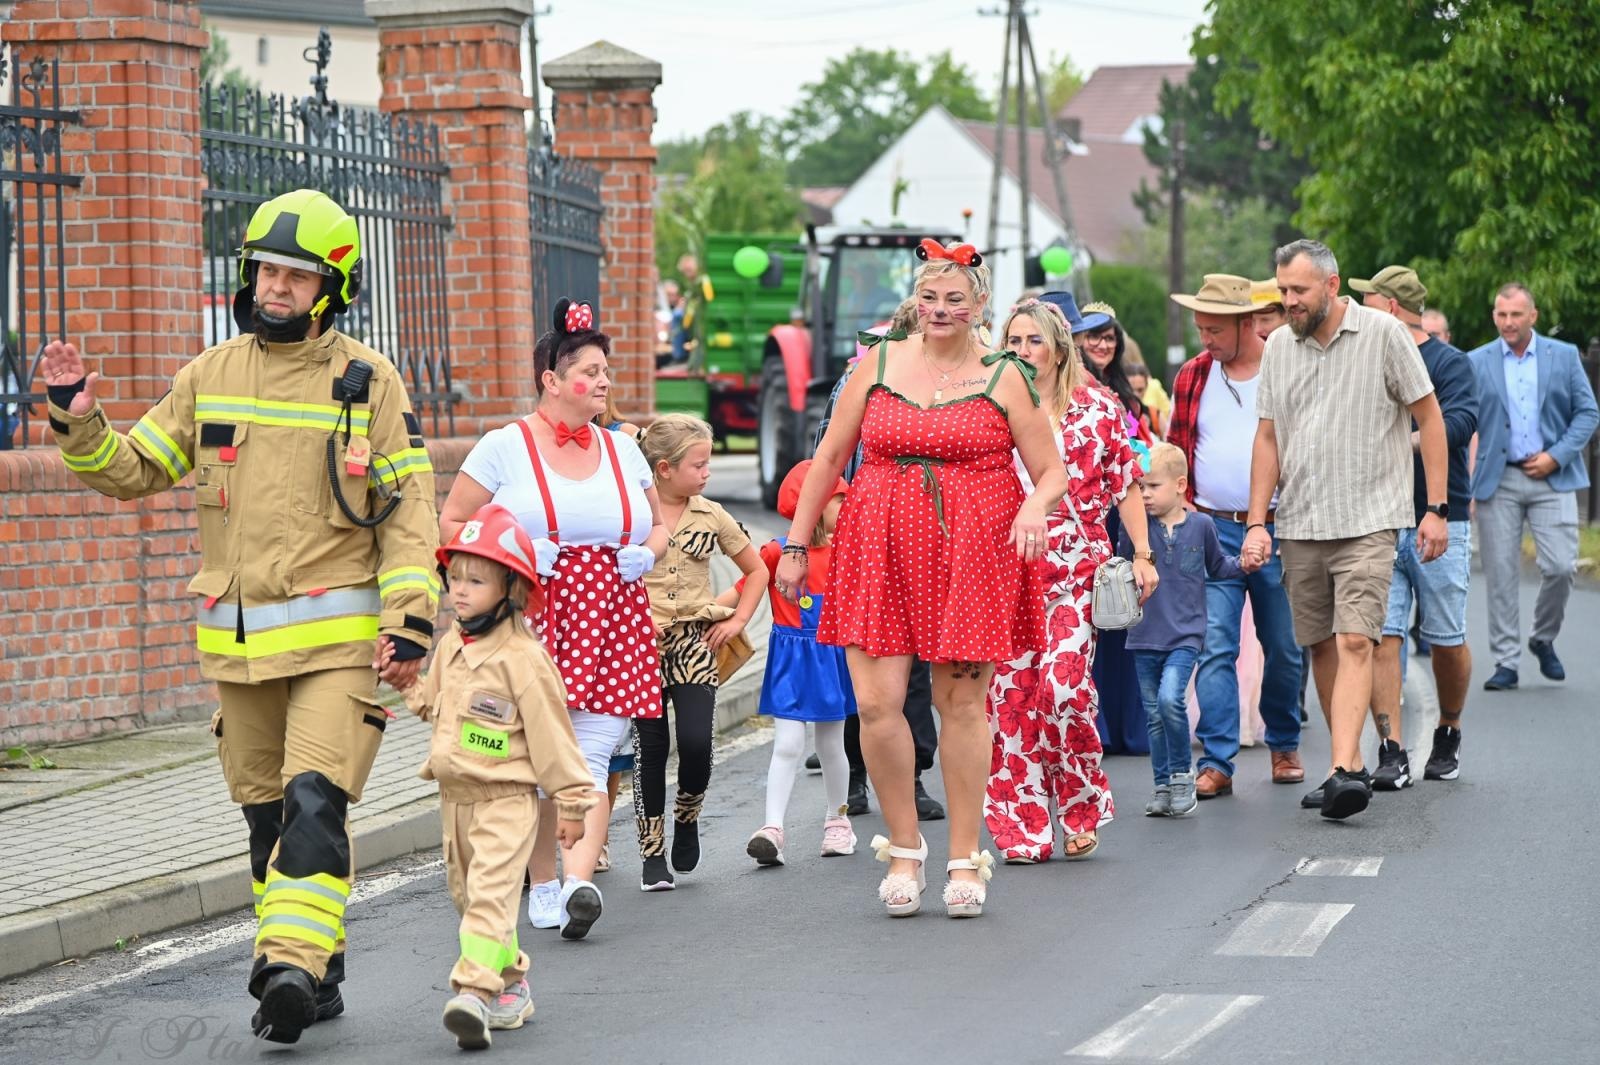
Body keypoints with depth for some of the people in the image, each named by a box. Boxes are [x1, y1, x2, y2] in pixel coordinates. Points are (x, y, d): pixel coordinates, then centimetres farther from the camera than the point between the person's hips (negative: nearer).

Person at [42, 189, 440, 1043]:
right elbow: (133, 470, 14)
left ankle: (295, 964, -24)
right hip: (238, 640, 5)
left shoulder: (367, 382, -1)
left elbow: (408, 508, -1)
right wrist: (78, 423, -5)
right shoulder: (211, 377, 9)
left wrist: (410, 617, -10)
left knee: (315, 801, -18)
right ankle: (314, 977, 20)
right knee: (265, 812, 10)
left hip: (337, 633, -4)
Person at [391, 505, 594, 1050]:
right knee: (467, 893, 16)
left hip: (505, 798, -9)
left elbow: (551, 733, -11)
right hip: (455, 795, 9)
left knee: (490, 893, -18)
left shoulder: (522, 657, -15)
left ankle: (475, 992, -28)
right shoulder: (450, 647, 8)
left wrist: (571, 801, -8)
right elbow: (433, 705, 22)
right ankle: (511, 984, 29)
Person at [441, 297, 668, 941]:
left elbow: (659, 523, 24)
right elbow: (451, 523, 2)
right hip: (533, 622, -2)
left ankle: (578, 882, -19)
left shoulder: (622, 450, 13)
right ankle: (542, 882, 15)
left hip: (611, 625, 3)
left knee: (590, 760, -10)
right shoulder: (504, 447, 1)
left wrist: (648, 552, 2)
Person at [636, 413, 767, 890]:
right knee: (650, 749, 0)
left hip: (696, 641, 2)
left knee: (696, 742, -13)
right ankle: (652, 855, 9)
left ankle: (687, 816, 17)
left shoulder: (712, 516, 6)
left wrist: (738, 620, 8)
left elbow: (757, 569, 17)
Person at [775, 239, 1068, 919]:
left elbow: (1052, 472, 6)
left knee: (961, 704, 2)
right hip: (881, 554, 1)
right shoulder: (879, 364, 9)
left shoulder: (1004, 378, 5)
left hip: (974, 555, -1)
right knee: (875, 703, -8)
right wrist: (796, 543, 11)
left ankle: (965, 859, 13)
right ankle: (904, 849, 10)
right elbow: (829, 457, 14)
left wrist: (1036, 507, -17)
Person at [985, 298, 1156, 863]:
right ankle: (1022, 827, 4)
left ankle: (1082, 810, 5)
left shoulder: (1097, 407, 5)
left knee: (1063, 681, -14)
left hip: (1077, 567, -2)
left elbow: (1126, 485, 8)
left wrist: (1142, 555, 3)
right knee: (1012, 692, -3)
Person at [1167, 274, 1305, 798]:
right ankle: (1216, 763, -7)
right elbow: (1178, 455, 11)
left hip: (1279, 529, -1)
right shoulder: (1193, 377, 6)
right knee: (1214, 650, -7)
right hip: (1213, 532, 1)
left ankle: (1284, 745, 29)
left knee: (1284, 649, 10)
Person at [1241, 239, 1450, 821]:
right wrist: (1257, 523, 6)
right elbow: (1267, 436, 13)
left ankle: (1343, 770, -23)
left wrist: (1437, 508, -5)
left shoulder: (1383, 334, -4)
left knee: (1354, 642, -15)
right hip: (1299, 523, 5)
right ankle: (1352, 764, 19)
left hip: (1368, 519, -5)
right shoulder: (1278, 347, 9)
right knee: (1321, 645, 7)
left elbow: (1429, 416, 0)